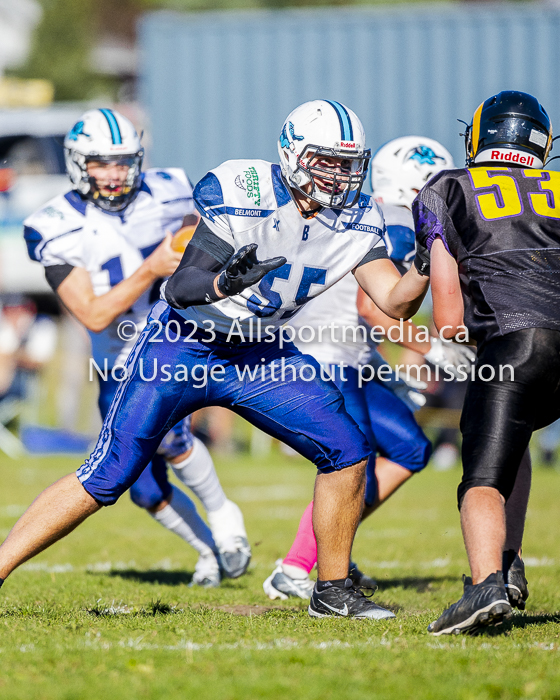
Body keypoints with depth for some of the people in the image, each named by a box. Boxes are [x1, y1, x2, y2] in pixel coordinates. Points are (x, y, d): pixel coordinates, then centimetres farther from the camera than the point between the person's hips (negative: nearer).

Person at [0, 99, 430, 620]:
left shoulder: (355, 220, -7)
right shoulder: (242, 194, -24)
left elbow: (395, 303, -10)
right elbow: (180, 288, -27)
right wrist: (223, 283, -47)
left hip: (258, 353, 5)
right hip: (183, 347, -5)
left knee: (346, 451, -8)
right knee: (105, 480, -10)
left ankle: (332, 590, 7)